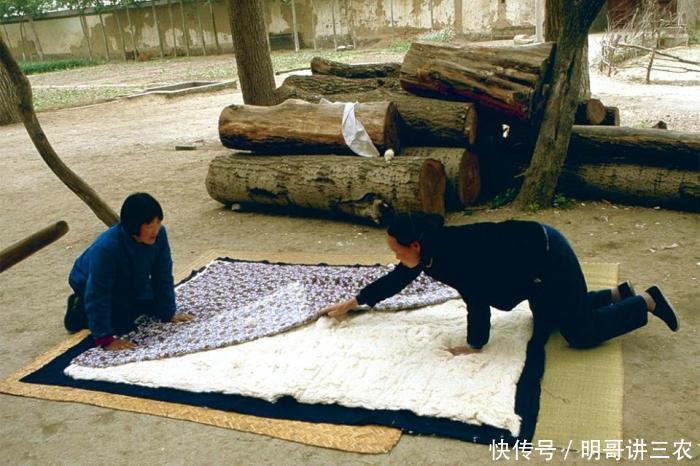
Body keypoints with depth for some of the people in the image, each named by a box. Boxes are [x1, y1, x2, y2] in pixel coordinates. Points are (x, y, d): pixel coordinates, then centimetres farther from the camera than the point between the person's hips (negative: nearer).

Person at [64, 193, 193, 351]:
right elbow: (97, 294, -37)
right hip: (88, 283, -6)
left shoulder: (159, 234, -27)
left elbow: (163, 276, -16)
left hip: (129, 281, 6)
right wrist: (105, 338, -36)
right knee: (124, 324, -16)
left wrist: (169, 313, -13)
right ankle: (80, 310, 7)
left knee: (154, 306, 2)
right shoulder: (106, 248, -42)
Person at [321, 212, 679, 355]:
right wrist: (351, 303, 12)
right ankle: (619, 293, 31)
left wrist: (475, 346, -16)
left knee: (581, 333, -2)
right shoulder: (429, 250, -4)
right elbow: (395, 280, 7)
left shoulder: (452, 255, -31)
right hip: (536, 255, 9)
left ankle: (647, 302, 16)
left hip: (548, 256, -9)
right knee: (546, 325, 24)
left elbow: (477, 300, -29)